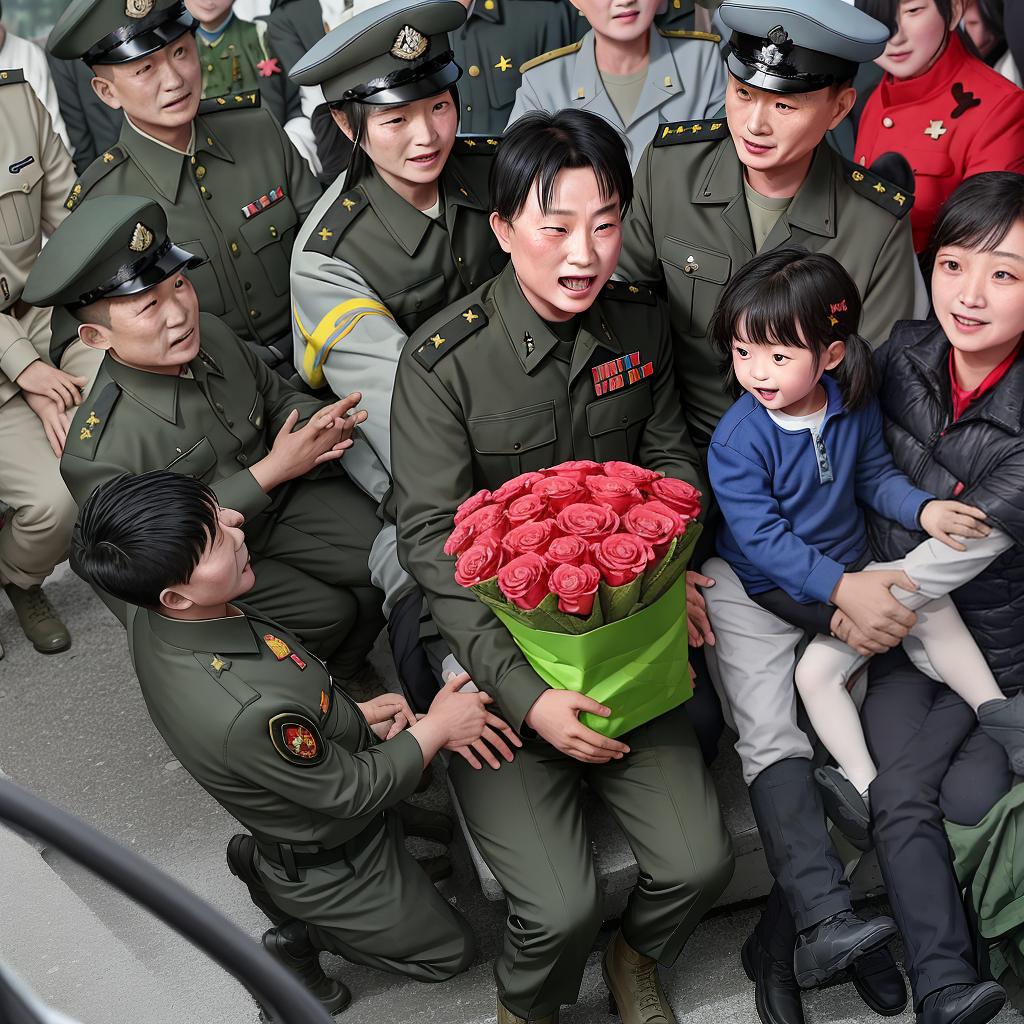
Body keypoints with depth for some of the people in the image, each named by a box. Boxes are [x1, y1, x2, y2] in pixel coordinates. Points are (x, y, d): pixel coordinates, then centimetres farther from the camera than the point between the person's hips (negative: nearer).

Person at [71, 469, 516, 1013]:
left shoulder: (153, 612, -21)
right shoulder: (249, 715, -45)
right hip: (331, 863, -6)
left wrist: (350, 714, -7)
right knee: (449, 950, 18)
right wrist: (436, 727, -15)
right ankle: (299, 930, 14)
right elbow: (351, 792, -27)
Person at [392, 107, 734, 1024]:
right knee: (561, 906, -15)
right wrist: (526, 695, -25)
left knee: (699, 862, -7)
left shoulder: (641, 324, 0)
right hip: (491, 649, -4)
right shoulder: (443, 361, -16)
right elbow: (433, 542, -18)